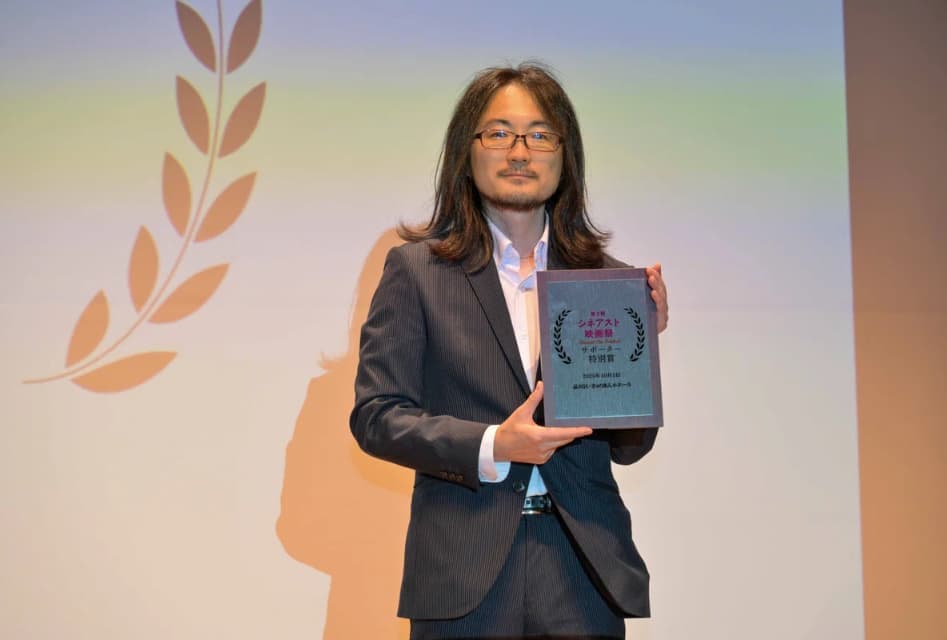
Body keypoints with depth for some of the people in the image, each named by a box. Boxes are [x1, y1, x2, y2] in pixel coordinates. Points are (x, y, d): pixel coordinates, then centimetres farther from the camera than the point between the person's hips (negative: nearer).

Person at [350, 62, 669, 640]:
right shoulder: (417, 269, 1)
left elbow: (628, 446, 8)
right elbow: (376, 416, -3)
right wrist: (491, 447, -16)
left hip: (584, 570, 2)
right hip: (464, 571, -1)